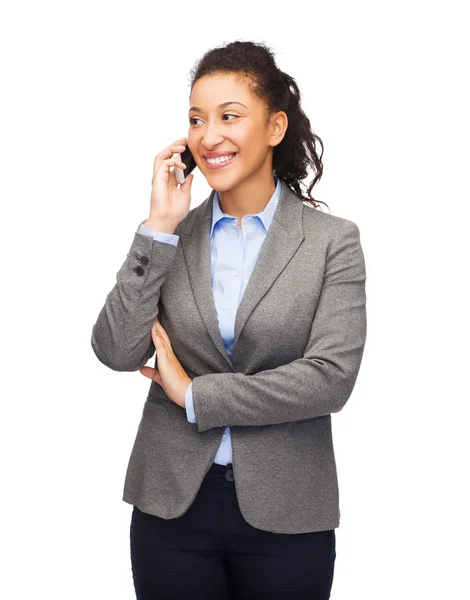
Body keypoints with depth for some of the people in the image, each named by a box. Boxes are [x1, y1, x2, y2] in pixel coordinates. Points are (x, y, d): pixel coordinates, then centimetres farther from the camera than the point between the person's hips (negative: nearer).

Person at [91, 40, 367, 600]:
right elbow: (116, 353, -7)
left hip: (284, 513, -2)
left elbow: (331, 376, -14)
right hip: (171, 504, 2)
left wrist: (194, 395, -10)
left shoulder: (333, 240, -4)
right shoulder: (171, 234, 3)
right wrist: (159, 228, -12)